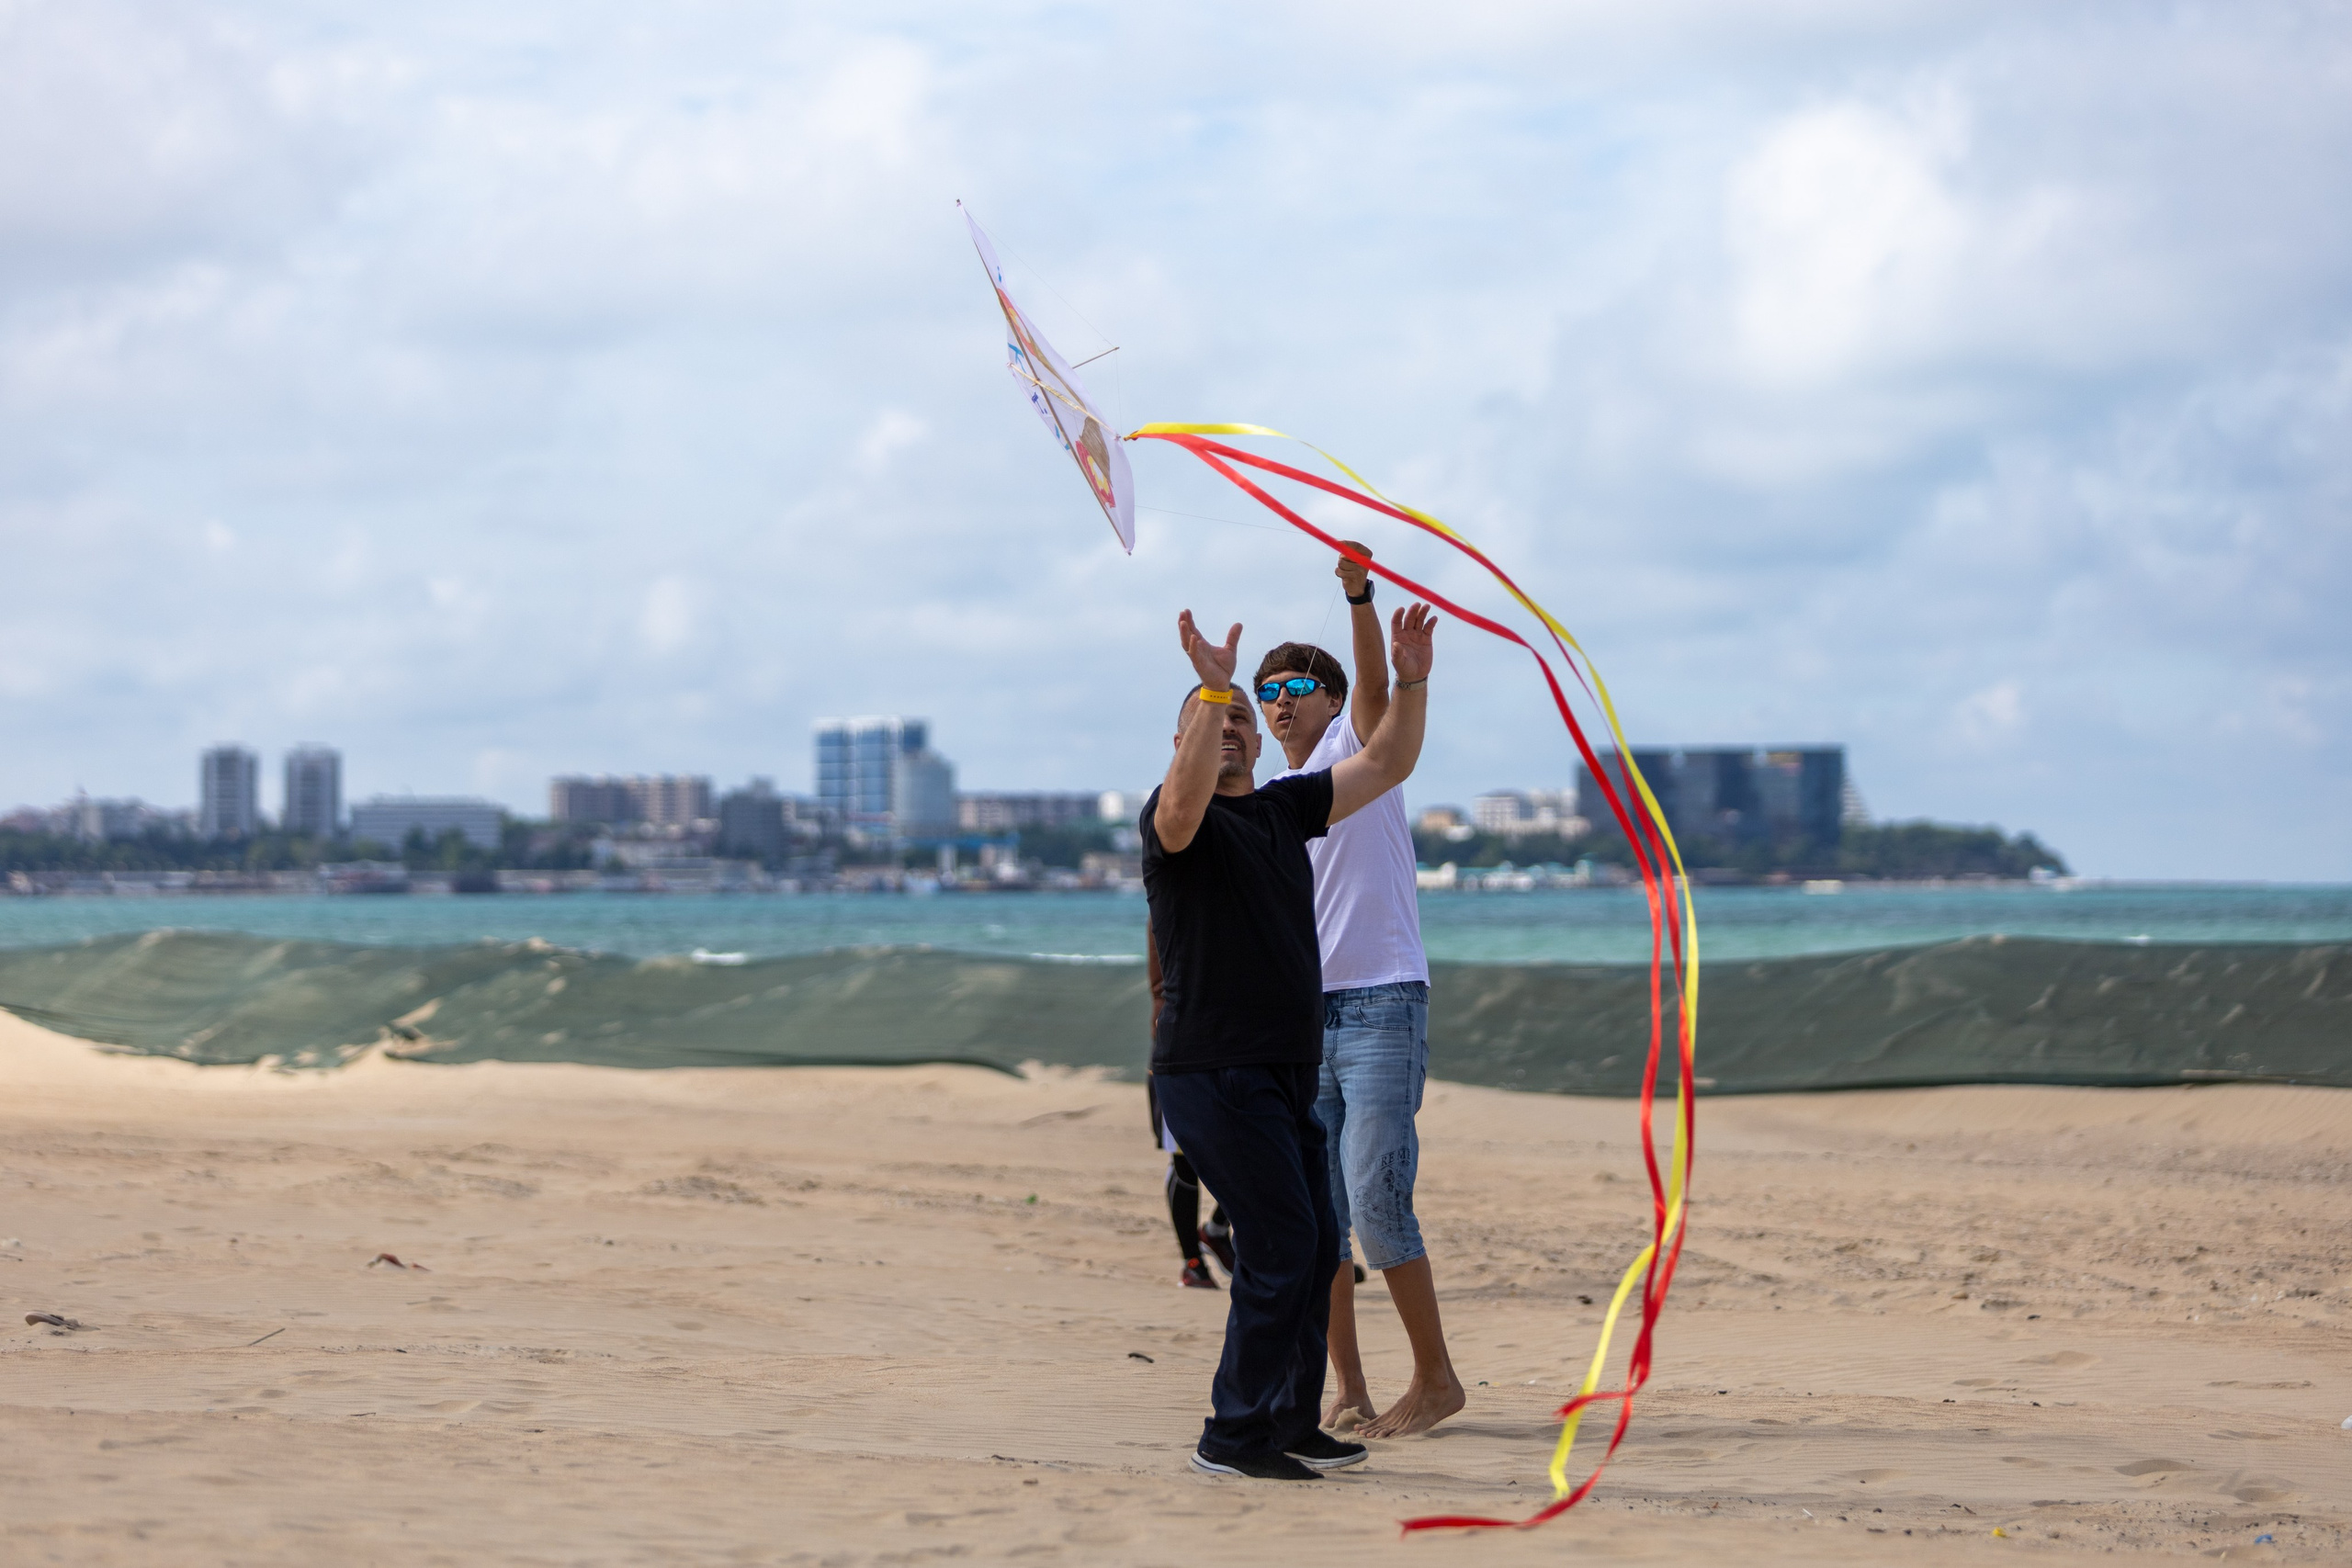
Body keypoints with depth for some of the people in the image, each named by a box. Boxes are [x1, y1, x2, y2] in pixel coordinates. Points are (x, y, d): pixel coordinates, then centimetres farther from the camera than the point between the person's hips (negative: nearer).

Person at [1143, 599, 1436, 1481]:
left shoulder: (1286, 809, 15)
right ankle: (1232, 1435, -6)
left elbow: (1386, 764, 16)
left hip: (1285, 1070, 8)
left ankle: (1292, 1423, 21)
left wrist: (1411, 680, 2)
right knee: (1280, 1243, -12)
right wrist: (1212, 687, -39)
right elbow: (1186, 793, -32)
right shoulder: (1174, 820, -7)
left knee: (1314, 1245, 11)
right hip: (1211, 1069, -8)